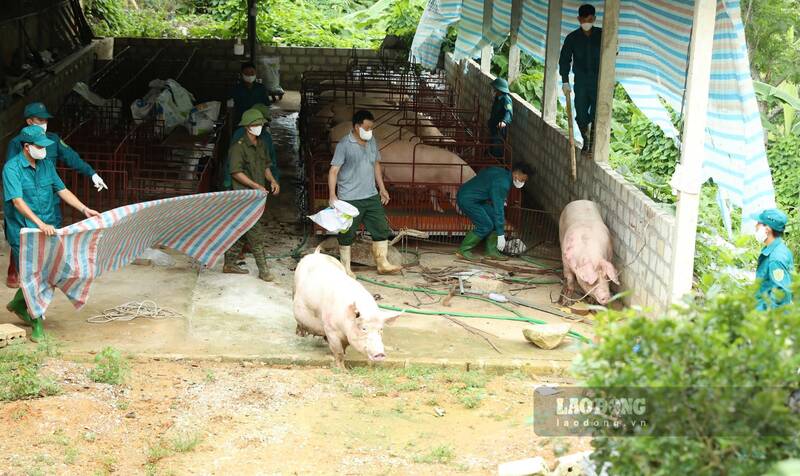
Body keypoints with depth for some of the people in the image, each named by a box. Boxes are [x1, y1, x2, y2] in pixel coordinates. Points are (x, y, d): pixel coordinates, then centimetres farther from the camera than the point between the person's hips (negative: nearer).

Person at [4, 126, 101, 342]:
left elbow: (62, 190, 11)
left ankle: (18, 304, 35)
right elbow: (18, 201, -25)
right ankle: (37, 323, 12)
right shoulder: (12, 168, -15)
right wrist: (40, 224, -34)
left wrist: (84, 209, 0)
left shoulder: (47, 165, 6)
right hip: (22, 231, -6)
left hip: (47, 229, 6)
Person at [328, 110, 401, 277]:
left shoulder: (372, 142, 7)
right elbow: (333, 171, -14)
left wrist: (382, 188, 18)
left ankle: (383, 264, 18)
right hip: (350, 199, -6)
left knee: (382, 229, 7)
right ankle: (345, 268, 16)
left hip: (371, 196, 6)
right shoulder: (344, 145, -13)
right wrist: (332, 196, -22)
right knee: (347, 234, 4)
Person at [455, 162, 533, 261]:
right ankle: (463, 250, -5)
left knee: (494, 219, 5)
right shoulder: (502, 182, -24)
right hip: (467, 199, -10)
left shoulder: (502, 172, 5)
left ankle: (492, 252, 7)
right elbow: (498, 208, -26)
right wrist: (500, 234, -24)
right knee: (485, 225, -14)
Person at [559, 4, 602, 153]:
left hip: (599, 81, -1)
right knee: (581, 115, 4)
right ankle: (586, 141, 23)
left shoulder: (602, 35, -3)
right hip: (581, 82, 2)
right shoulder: (572, 38, -1)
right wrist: (565, 81, -5)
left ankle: (593, 144, -4)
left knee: (597, 114, -9)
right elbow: (564, 60, 1)